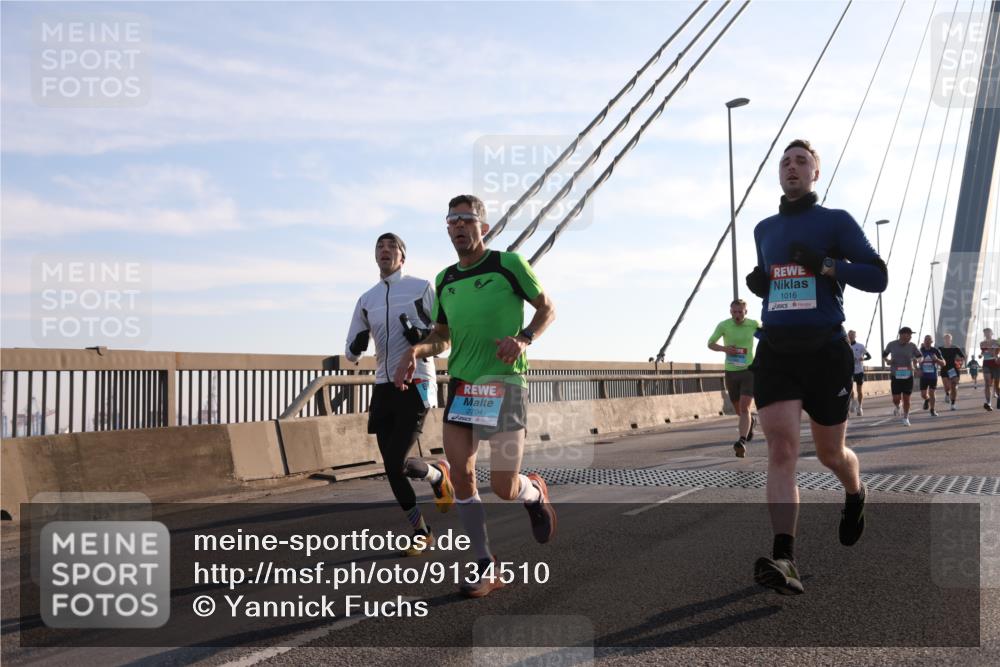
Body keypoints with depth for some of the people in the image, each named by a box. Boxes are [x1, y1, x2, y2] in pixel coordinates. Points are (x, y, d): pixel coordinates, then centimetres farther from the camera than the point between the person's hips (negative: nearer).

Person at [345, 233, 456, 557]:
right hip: (384, 387, 5)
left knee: (398, 462, -15)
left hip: (416, 384, -5)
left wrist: (422, 336, -20)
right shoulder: (366, 299, 14)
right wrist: (356, 347, -8)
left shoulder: (422, 288, 0)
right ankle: (422, 533, 19)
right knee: (391, 469, 4)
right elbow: (351, 353, 16)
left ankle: (439, 475, 18)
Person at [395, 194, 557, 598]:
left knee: (504, 487, -6)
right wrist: (416, 351, 2)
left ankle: (535, 493, 32)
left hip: (504, 382, -5)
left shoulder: (509, 263, -3)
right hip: (460, 384, 5)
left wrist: (523, 339, -15)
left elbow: (547, 309, 4)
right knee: (460, 474, -4)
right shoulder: (445, 280, 11)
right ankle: (485, 566, 10)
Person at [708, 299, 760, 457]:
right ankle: (750, 422, 49)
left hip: (749, 370, -2)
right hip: (731, 372, 2)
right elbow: (710, 343, 4)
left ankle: (742, 442, -27)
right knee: (738, 409, 15)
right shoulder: (724, 325, -6)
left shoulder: (754, 324, -6)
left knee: (744, 407, -19)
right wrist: (724, 348, -16)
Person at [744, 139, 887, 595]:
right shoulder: (764, 229, 15)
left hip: (825, 351, -2)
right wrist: (757, 283, 7)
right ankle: (784, 561, -22)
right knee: (780, 447, -15)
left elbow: (877, 276, -4)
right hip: (775, 352, 2)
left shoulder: (835, 221, 2)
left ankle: (855, 496, 47)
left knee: (830, 453, 11)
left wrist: (825, 265, -19)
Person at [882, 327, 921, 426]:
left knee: (906, 398, 3)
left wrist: (916, 360, -13)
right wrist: (887, 360, -10)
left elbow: (919, 356, 10)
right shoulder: (892, 344, -3)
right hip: (895, 375, -1)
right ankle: (896, 407, 31)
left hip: (908, 375, 1)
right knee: (896, 398, -5)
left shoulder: (912, 346, -2)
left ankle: (906, 418, 20)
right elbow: (884, 355, 11)